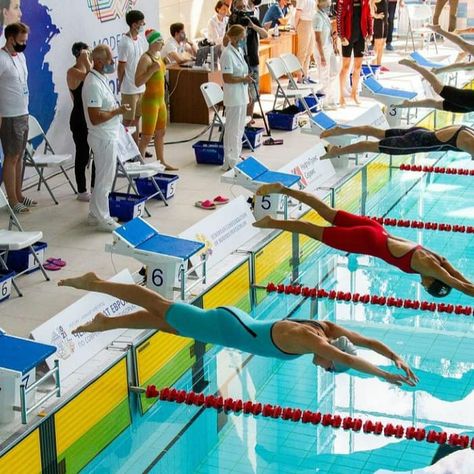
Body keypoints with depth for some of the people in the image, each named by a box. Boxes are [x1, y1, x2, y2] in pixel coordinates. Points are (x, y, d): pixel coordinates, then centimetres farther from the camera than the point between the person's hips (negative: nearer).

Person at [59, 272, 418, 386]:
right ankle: (95, 283, 14)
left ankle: (105, 323, 32)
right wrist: (385, 375, -38)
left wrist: (398, 359, -7)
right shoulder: (307, 340, -30)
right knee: (162, 308, 4)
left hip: (235, 320, 7)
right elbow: (348, 360, -41)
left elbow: (369, 340, 1)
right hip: (224, 328, -7)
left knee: (166, 321, 18)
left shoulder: (328, 330, -7)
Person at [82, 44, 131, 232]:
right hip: (103, 138, -10)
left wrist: (117, 116, 17)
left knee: (102, 177, 17)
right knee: (105, 179, -1)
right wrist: (118, 111, -19)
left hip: (107, 136, 10)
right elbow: (95, 118, -27)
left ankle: (95, 214, 27)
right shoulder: (93, 84, -23)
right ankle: (102, 219, 9)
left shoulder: (100, 78, 9)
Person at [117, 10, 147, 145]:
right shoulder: (125, 43, -20)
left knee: (136, 118, 16)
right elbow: (121, 67, -13)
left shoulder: (141, 39, 4)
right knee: (128, 120, 2)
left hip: (141, 86, 7)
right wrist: (121, 85, -2)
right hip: (129, 88, -7)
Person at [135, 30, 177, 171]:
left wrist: (164, 66, 10)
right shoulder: (145, 58, -16)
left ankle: (161, 161, 29)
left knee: (161, 133, 18)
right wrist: (153, 69, -27)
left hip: (160, 100, 9)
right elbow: (138, 82, -22)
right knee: (147, 136, -6)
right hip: (150, 100, -9)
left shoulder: (158, 56, 10)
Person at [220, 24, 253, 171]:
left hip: (242, 96, 9)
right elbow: (227, 78, -22)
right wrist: (244, 79, -16)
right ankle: (229, 162, 3)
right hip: (233, 97, -9)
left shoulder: (239, 51, 11)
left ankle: (236, 157, 27)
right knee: (233, 129, -4)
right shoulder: (227, 54, -18)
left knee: (240, 128, 16)